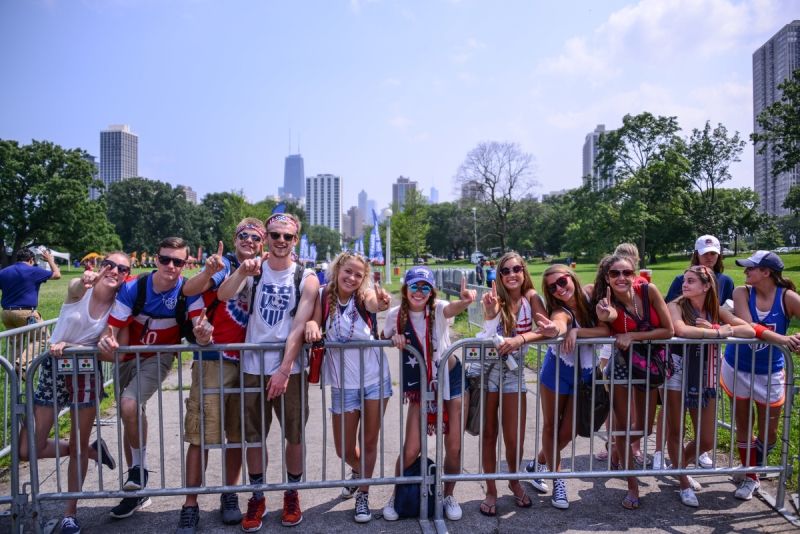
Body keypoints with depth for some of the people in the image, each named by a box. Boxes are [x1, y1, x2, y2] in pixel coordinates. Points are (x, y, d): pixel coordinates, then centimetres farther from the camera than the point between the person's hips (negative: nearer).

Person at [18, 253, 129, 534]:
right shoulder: (79, 289, -10)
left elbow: (111, 353, -12)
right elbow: (75, 287, -36)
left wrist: (70, 347, -24)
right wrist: (85, 281, -60)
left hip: (87, 374, 0)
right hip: (53, 371, 0)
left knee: (79, 446, 8)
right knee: (28, 450, 1)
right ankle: (92, 451, 27)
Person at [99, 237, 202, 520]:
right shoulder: (132, 288, -19)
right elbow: (113, 328, -17)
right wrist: (107, 340, -39)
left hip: (159, 358, -3)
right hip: (128, 357, 4)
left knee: (130, 405, -28)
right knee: (128, 420, 14)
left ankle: (140, 468, -2)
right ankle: (137, 490, 32)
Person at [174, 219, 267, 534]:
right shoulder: (224, 265, -4)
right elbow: (189, 290, -20)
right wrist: (209, 272, -39)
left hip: (246, 362, 4)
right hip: (212, 359, -4)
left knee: (237, 433, 12)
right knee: (200, 434, 1)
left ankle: (230, 496, 26)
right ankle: (190, 506, 12)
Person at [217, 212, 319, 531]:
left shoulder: (306, 279, -4)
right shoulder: (253, 270, 1)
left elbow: (299, 328, -10)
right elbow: (223, 296, -16)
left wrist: (284, 371, -15)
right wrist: (242, 272, -34)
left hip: (290, 369, -1)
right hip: (253, 368, 1)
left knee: (295, 435, 9)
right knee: (254, 436, 11)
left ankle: (292, 495, 30)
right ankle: (257, 498, 29)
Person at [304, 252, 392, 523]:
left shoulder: (364, 295, -14)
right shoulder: (323, 295, -8)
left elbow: (375, 304, -36)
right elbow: (313, 321, -6)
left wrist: (382, 302, -60)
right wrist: (312, 324, -31)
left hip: (375, 379, -1)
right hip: (343, 385, 1)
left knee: (370, 441, 9)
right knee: (344, 449, 11)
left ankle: (363, 495, 31)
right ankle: (358, 472, 46)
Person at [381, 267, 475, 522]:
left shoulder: (438, 309, -16)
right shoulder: (396, 314, -10)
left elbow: (453, 308, -40)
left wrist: (464, 300, -64)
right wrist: (394, 338, -18)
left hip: (451, 379, 0)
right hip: (420, 386, 1)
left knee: (454, 447, 4)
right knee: (411, 451, -4)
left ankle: (449, 496, 31)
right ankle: (396, 495, 25)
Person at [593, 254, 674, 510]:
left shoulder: (648, 290, -18)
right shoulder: (607, 303, -20)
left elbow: (668, 330, -18)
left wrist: (633, 336, -26)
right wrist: (608, 318, -61)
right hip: (622, 366, -2)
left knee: (644, 427, 14)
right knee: (622, 425, 2)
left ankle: (618, 449, 46)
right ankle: (632, 485, 18)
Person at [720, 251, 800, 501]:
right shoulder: (742, 292, -12)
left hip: (770, 372, 0)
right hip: (738, 368, 0)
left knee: (769, 432, 10)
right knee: (744, 426, 11)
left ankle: (754, 465, 41)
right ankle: (750, 477, 31)